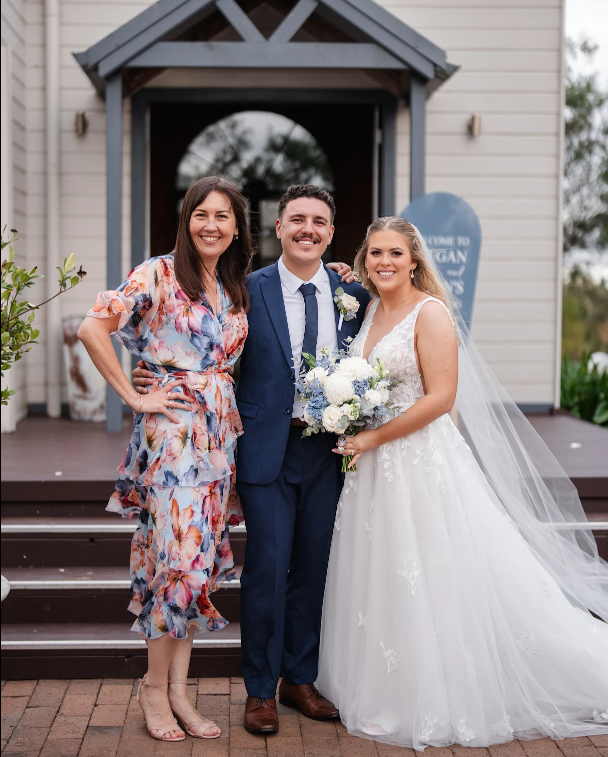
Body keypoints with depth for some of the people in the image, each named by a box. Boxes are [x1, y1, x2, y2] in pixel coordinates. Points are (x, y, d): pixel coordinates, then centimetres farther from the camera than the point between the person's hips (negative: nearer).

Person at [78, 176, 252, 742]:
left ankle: (177, 689, 17)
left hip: (221, 431, 6)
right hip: (172, 427, -6)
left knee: (199, 557, 8)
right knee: (178, 553, -7)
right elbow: (92, 328, -14)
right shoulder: (160, 274, -6)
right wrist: (134, 397, -12)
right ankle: (156, 686, 11)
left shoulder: (237, 289, 14)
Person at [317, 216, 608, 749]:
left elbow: (441, 396, -18)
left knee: (431, 584, -1)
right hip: (374, 466, 8)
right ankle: (393, 696, 26)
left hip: (421, 463, -7)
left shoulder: (430, 312, -11)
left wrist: (373, 438, -16)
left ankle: (443, 708, 13)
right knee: (381, 582, 13)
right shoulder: (370, 311, 11)